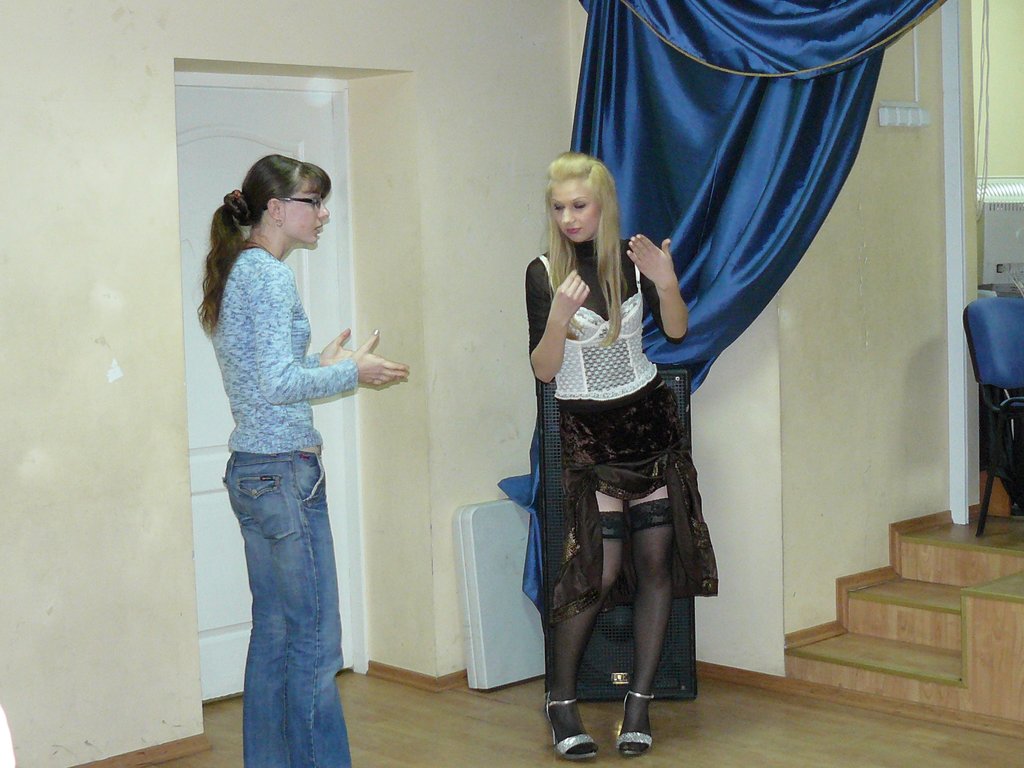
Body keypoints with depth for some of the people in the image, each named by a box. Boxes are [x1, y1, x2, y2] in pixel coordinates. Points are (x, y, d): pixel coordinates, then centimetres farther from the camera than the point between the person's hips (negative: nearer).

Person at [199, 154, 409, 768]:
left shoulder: (234, 272, 16)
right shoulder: (270, 274, -13)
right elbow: (279, 384, -20)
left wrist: (322, 365, 16)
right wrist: (351, 373, -8)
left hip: (251, 471, 10)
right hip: (285, 472, -10)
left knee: (274, 636, 14)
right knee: (315, 643, -5)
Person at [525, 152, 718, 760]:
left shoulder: (631, 259, 0)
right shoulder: (544, 272, -7)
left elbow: (676, 331, 0)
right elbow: (543, 370, -10)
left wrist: (667, 284, -17)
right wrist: (560, 316, -27)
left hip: (650, 418, 3)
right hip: (588, 430, -3)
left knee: (657, 559, 1)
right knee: (600, 568, -9)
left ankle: (640, 702, 11)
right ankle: (561, 701, 8)